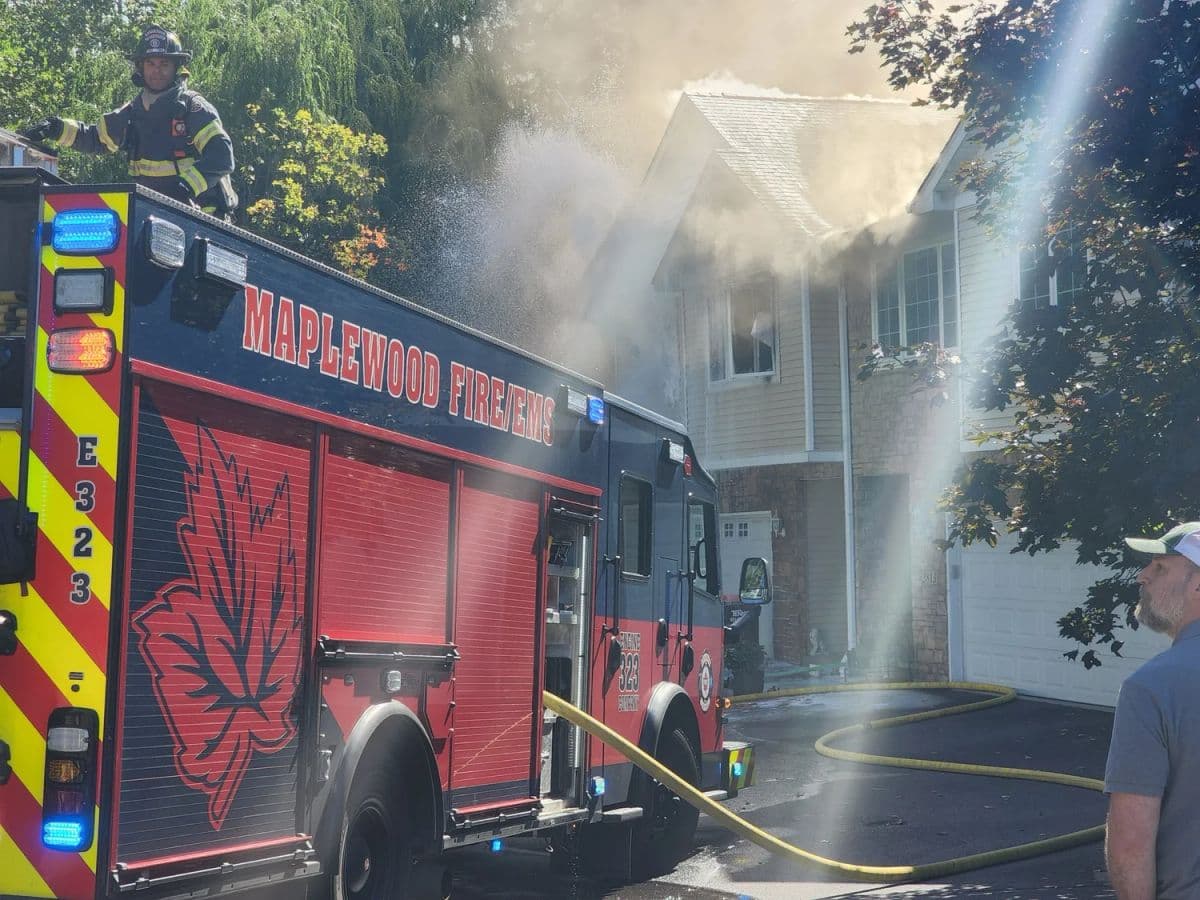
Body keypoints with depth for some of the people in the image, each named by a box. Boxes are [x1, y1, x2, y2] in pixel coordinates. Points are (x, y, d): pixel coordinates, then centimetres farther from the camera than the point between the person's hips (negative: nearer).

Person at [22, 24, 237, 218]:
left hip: (199, 214, -5)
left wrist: (188, 186, -31)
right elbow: (96, 138, 26)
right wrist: (58, 129, 9)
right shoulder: (133, 113, 12)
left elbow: (222, 156, -17)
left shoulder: (193, 108, -6)